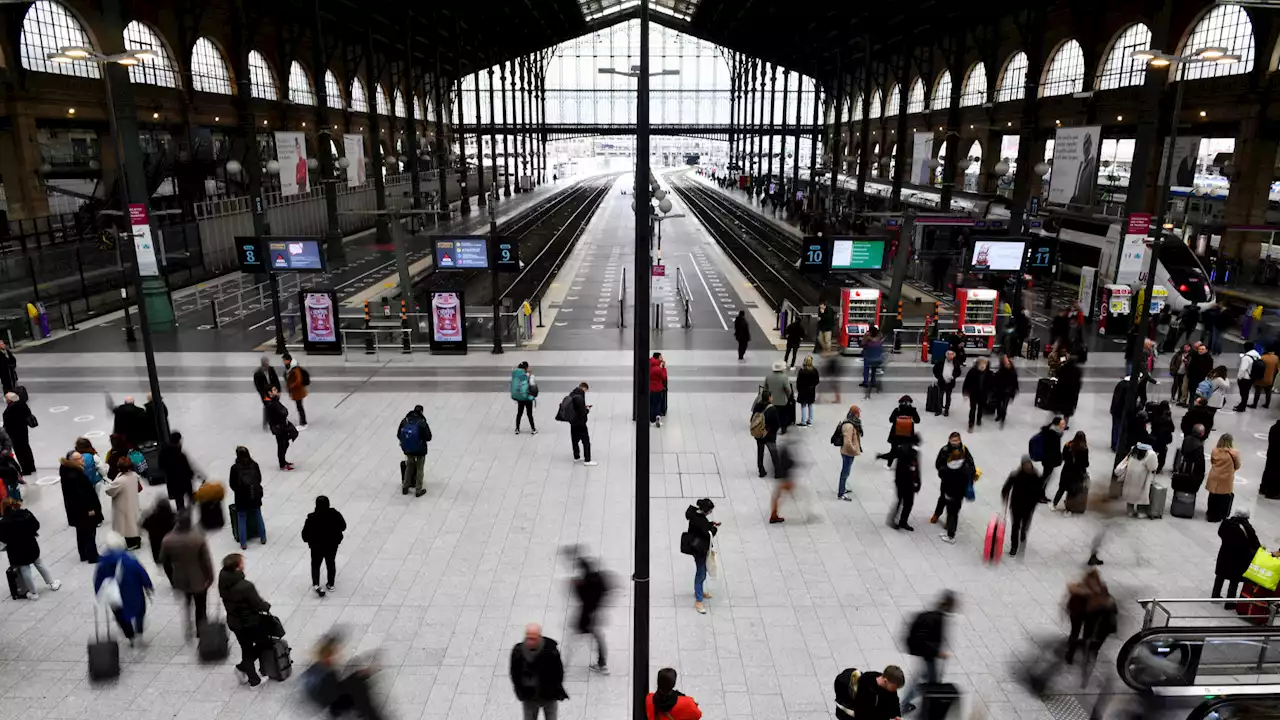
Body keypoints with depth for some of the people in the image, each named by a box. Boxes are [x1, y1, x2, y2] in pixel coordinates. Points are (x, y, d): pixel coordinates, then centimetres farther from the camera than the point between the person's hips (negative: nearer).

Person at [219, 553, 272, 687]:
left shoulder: (223, 582, -10)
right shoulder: (246, 586, -33)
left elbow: (228, 600, 5)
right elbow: (259, 605, -22)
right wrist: (267, 606, 2)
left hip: (233, 622, 7)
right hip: (250, 622, -7)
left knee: (246, 649, 20)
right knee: (264, 642, 20)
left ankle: (253, 679, 29)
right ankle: (243, 666, 21)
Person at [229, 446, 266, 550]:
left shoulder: (235, 467, -13)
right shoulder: (254, 465, -7)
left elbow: (232, 484, -5)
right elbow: (260, 479, 3)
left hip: (241, 498, -3)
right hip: (255, 496, 3)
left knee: (241, 520, 10)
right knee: (258, 517, 19)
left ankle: (243, 543, 12)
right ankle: (263, 538, 28)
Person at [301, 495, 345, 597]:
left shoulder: (312, 518, -23)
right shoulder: (335, 514, -18)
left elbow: (305, 534, -16)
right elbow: (343, 527, -5)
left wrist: (308, 540, 5)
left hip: (317, 546, -2)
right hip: (332, 545, 2)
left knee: (315, 565, 19)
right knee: (331, 564, 22)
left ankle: (316, 584, 3)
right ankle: (330, 585, 33)